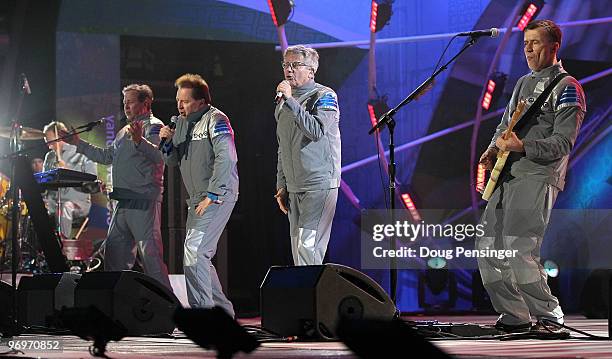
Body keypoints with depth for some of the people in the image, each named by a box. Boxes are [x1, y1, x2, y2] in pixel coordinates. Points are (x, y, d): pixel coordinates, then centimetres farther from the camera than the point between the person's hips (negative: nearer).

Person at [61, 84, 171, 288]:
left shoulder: (153, 127, -5)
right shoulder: (124, 132, 25)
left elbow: (159, 156, -23)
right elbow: (106, 156, 32)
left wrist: (139, 141, -40)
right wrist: (78, 143, 27)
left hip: (144, 201, -9)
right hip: (124, 202, 10)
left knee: (150, 253, -14)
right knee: (113, 252, 10)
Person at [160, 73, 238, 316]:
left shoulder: (215, 120, -10)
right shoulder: (182, 122, 15)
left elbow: (226, 159, -19)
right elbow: (172, 161, 19)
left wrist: (212, 195, -23)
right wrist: (168, 142, -2)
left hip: (218, 197, -9)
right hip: (198, 199, 9)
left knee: (194, 250, -19)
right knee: (199, 256, 12)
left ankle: (201, 311, -17)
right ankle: (223, 310, 22)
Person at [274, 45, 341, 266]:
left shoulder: (324, 96, -5)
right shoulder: (283, 102, 17)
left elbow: (317, 131, -23)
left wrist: (290, 101, -21)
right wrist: (281, 186, 17)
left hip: (320, 185, -7)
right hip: (294, 188, 7)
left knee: (308, 246, -16)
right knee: (298, 247, 7)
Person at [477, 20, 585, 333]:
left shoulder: (567, 88, -4)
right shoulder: (523, 83, 23)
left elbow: (562, 143, -11)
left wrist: (521, 146, -23)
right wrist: (493, 150, 7)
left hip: (538, 177, -9)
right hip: (507, 176, 9)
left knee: (519, 248, -18)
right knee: (487, 246, 5)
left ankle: (549, 317, -8)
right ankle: (514, 316, 12)